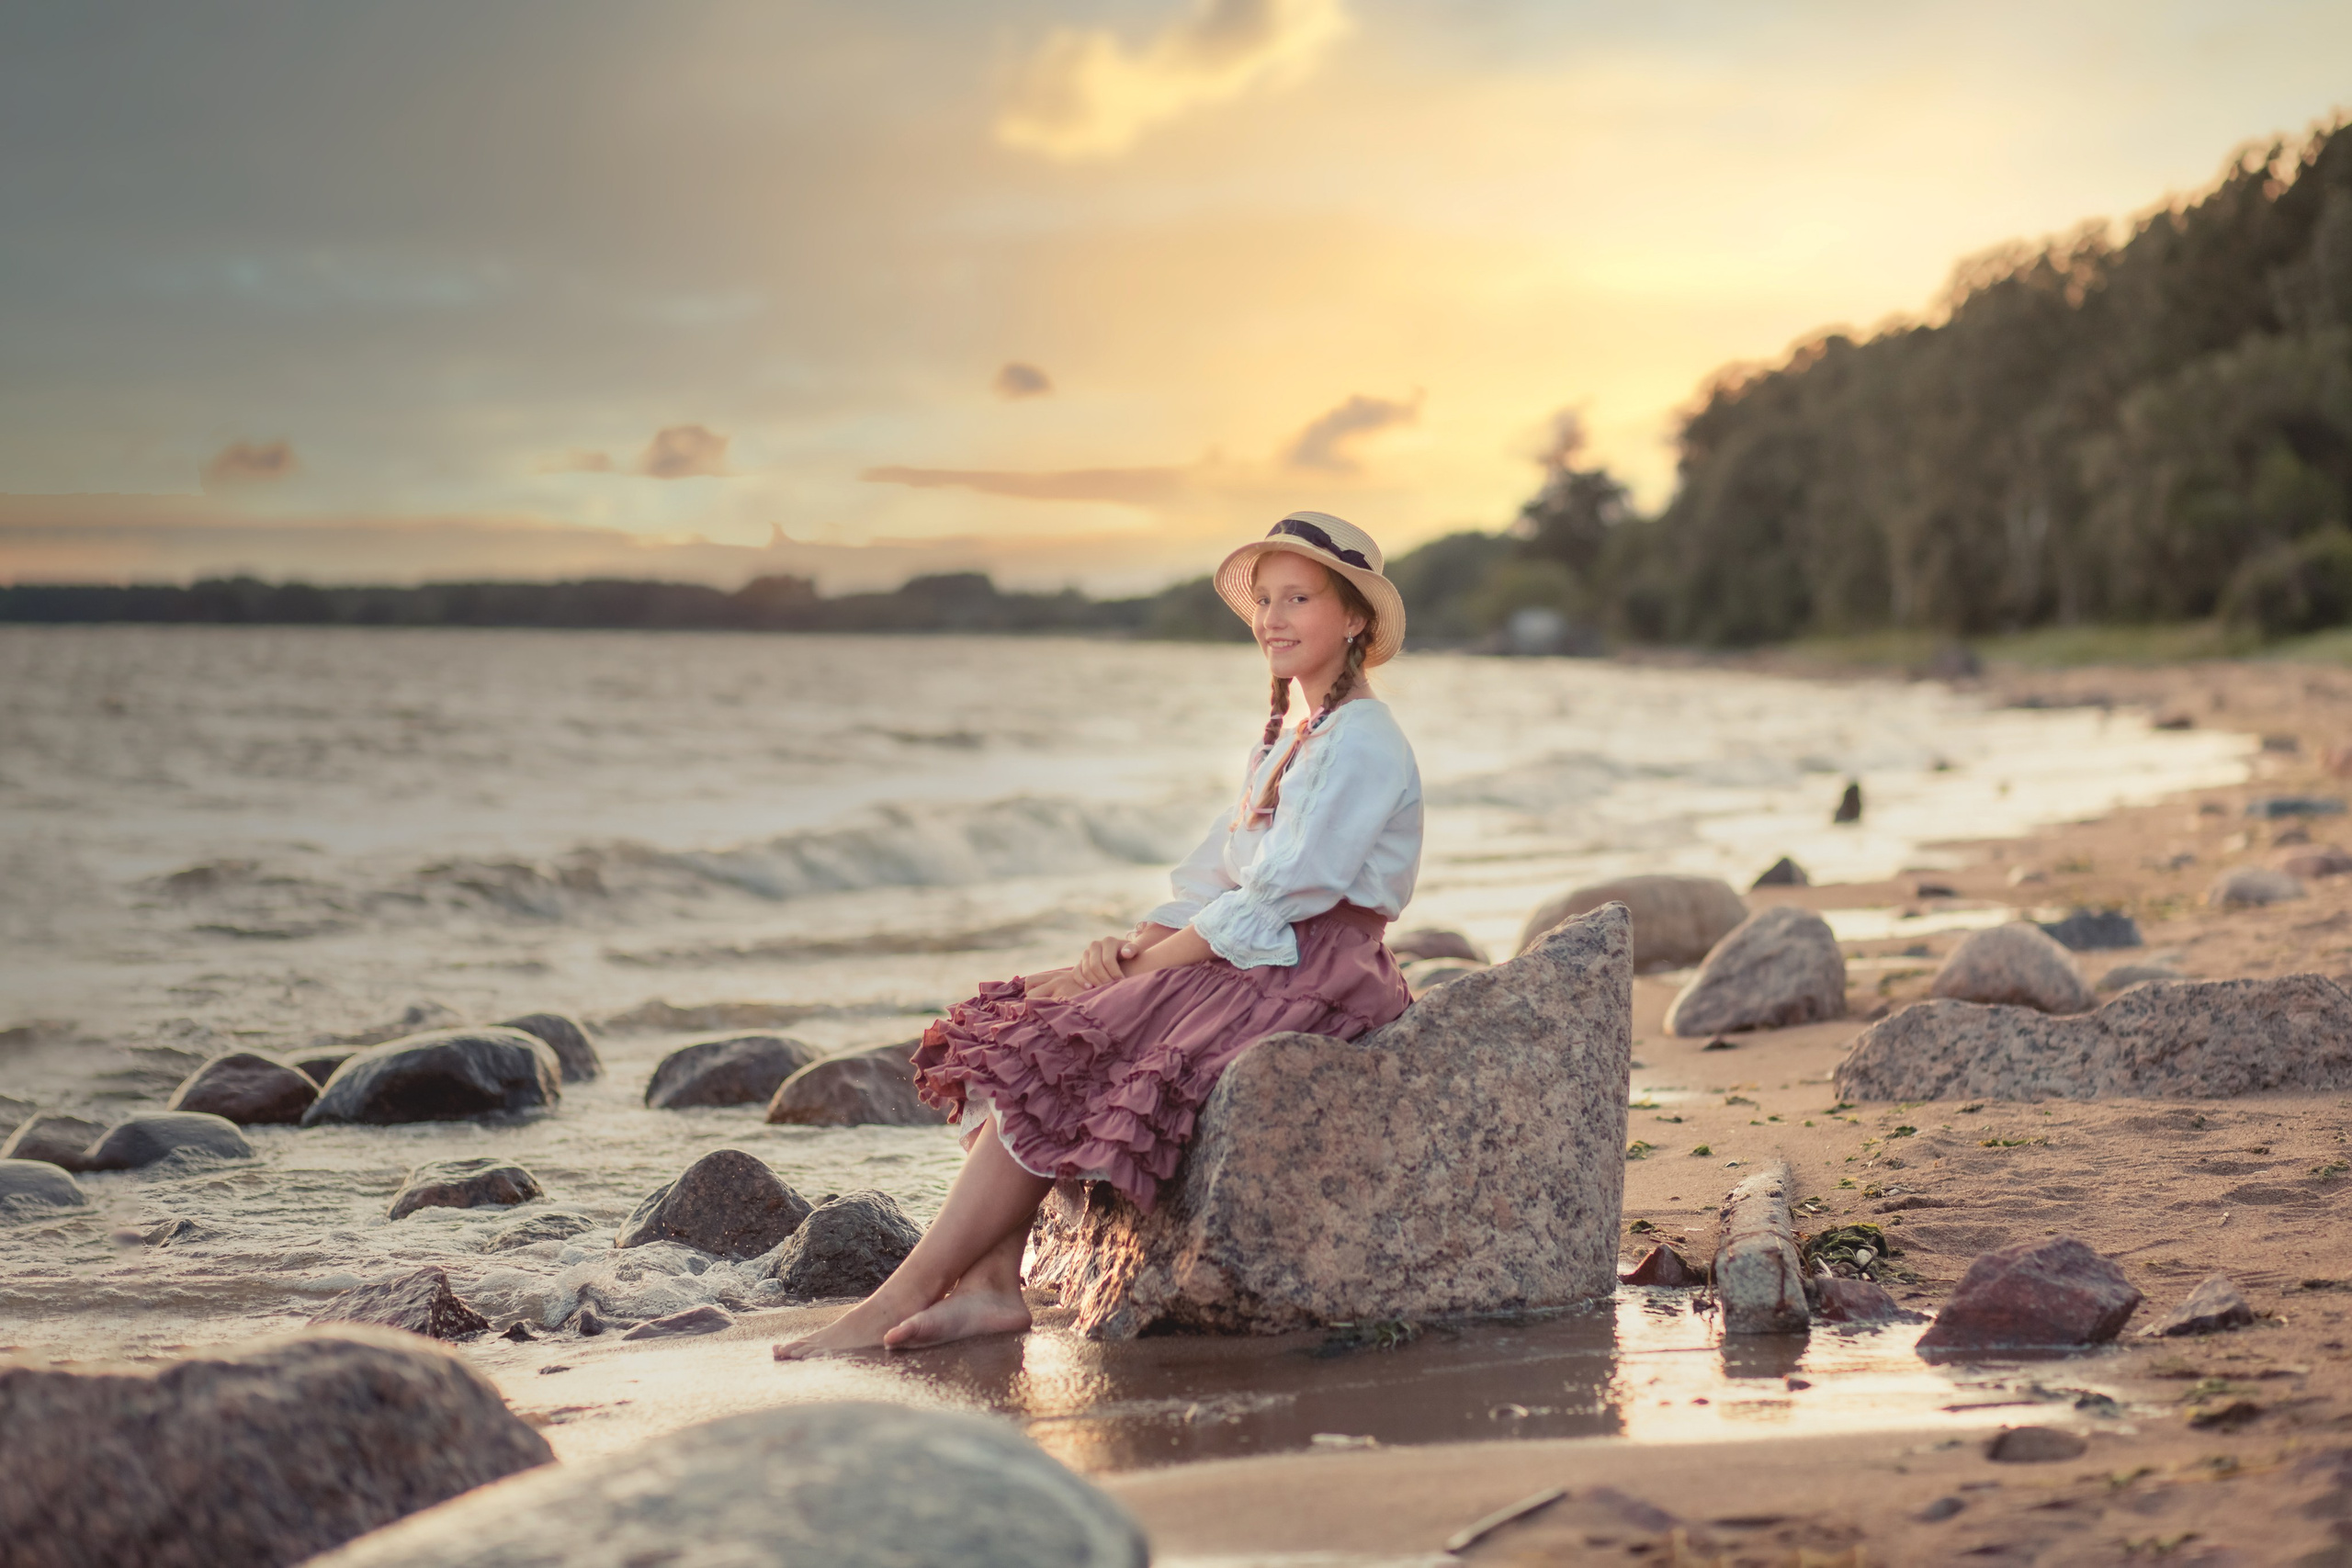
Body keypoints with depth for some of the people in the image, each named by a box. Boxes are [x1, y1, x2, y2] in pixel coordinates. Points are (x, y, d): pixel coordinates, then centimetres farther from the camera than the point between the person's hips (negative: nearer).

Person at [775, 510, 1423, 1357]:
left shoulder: (1362, 742, -9)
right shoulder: (1281, 740, 22)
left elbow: (1276, 902, -17)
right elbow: (1213, 882, 16)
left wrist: (1140, 966, -16)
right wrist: (1135, 942, -4)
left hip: (1307, 974, -9)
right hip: (1243, 962, 9)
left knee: (1057, 1056, -21)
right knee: (1019, 1017, -7)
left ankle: (900, 1297, -21)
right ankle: (993, 1283, -19)